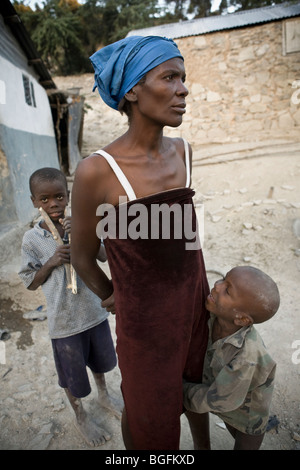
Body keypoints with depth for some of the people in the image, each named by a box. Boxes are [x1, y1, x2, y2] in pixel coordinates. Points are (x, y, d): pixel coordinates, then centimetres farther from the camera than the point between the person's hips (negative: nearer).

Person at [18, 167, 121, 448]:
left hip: (93, 310, 3)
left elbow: (105, 256, -11)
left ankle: (103, 396, 57)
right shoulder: (32, 239, -12)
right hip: (64, 320, -2)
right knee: (72, 374, 18)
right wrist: (51, 261, -22)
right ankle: (81, 418, 47)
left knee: (99, 360, 26)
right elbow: (31, 283, -5)